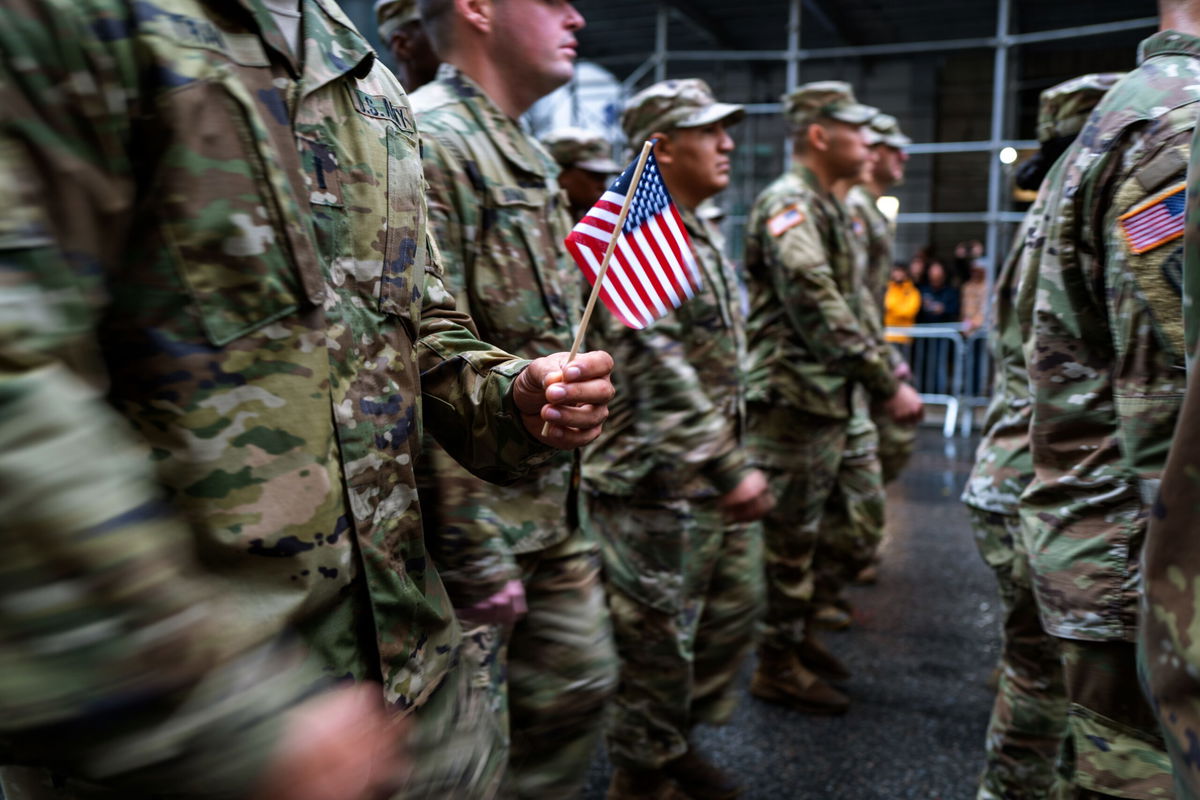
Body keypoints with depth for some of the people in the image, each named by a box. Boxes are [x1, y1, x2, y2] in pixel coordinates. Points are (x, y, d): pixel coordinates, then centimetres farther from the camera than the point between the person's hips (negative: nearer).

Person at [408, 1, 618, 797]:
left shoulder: (531, 156, 14)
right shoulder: (427, 142, -17)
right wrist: (474, 553, -21)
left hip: (554, 506, 9)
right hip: (473, 516, -9)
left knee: (578, 682, 20)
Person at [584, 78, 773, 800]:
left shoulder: (702, 235, 14)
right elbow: (660, 370, -25)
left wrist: (735, 460, 18)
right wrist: (729, 470, -25)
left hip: (715, 477, 10)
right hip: (655, 481, -10)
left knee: (736, 607, 19)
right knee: (660, 633, 4)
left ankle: (680, 739, 37)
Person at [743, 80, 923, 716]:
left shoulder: (824, 206, 17)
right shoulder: (789, 204, -16)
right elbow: (820, 311, -24)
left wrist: (885, 377, 15)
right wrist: (888, 384, -21)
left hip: (825, 397, 10)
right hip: (792, 396, -10)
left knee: (805, 528, 19)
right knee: (790, 536, 0)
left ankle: (796, 635, 34)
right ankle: (778, 667, 14)